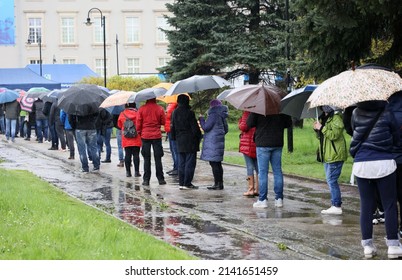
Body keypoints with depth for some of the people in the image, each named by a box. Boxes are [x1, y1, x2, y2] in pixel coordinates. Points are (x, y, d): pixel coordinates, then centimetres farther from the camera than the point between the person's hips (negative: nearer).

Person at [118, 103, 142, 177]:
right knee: (136, 155, 1)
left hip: (126, 139, 2)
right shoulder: (137, 113, -7)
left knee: (127, 155, 5)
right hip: (136, 139, -2)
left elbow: (119, 126, 10)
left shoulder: (122, 114, -1)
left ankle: (128, 172, 5)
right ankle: (136, 172, 0)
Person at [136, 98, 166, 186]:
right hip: (157, 136, 0)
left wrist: (139, 132, 13)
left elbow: (138, 123, -2)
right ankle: (160, 179, 6)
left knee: (146, 159, 5)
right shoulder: (160, 108, -5)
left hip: (145, 136, 0)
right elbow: (163, 122, 2)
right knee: (158, 158, 6)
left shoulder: (142, 108, -5)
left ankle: (146, 179, 2)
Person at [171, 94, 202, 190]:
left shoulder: (175, 113, 7)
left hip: (180, 141, 6)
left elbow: (172, 127, 12)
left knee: (181, 163, 11)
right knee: (190, 163, -2)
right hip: (190, 142, -6)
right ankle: (187, 183, -4)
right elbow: (195, 128, -12)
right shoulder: (189, 113, -13)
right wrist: (199, 136, 1)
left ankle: (181, 183, 11)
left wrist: (174, 138, 21)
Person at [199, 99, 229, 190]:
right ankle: (220, 183, 16)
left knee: (214, 163, -6)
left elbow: (206, 127, -16)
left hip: (212, 143, -9)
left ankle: (217, 183, -8)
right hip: (220, 141, 9)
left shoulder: (214, 115, -15)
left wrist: (201, 119, -1)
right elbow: (226, 129, 20)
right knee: (218, 163, 13)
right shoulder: (222, 116, 12)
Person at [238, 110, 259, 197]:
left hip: (248, 143, -6)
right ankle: (257, 189, 12)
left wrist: (239, 124, 2)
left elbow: (243, 127, -16)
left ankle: (251, 189, -2)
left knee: (249, 166, -2)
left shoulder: (247, 113, -13)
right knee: (257, 166, 11)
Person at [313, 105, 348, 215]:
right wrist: (317, 129, 4)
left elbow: (334, 135, -24)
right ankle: (334, 205, 18)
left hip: (335, 155, -10)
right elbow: (321, 136, 23)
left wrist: (321, 128, -18)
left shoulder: (336, 118, -13)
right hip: (327, 155, 10)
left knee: (331, 180, -11)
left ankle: (337, 206, -8)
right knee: (330, 181, 12)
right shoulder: (324, 118, 17)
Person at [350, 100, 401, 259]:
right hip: (384, 163, -2)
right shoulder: (386, 114, -3)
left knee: (366, 205, 7)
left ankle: (367, 245, 7)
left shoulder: (356, 114, 3)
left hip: (361, 165, 3)